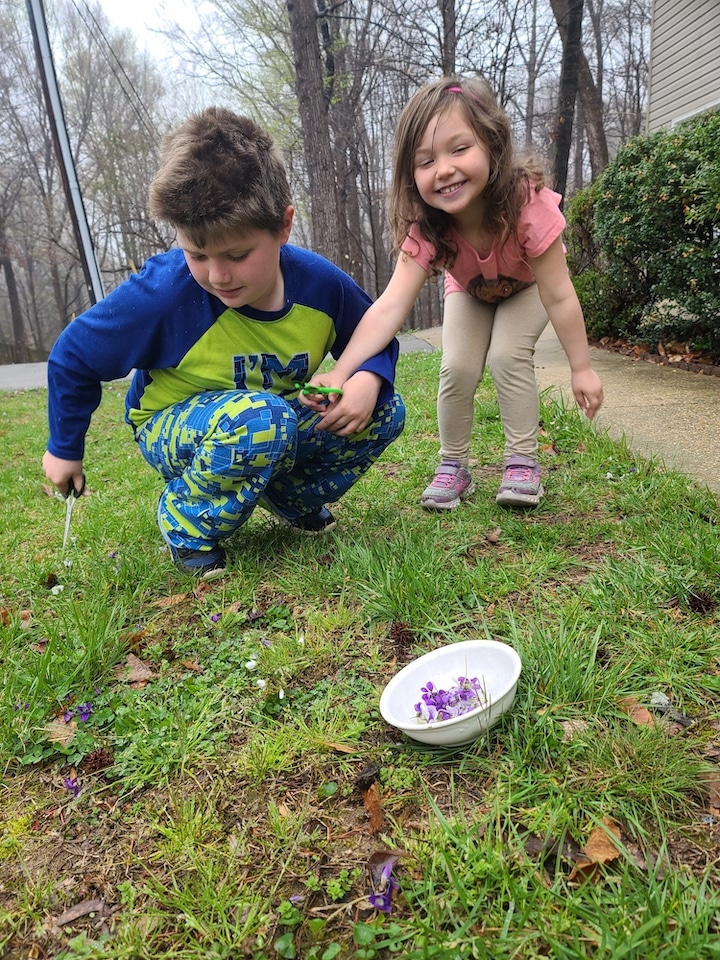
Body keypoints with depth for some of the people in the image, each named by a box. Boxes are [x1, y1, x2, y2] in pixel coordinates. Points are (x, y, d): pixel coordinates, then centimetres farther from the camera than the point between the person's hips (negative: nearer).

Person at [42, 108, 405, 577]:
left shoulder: (322, 283, -18)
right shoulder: (164, 291, -26)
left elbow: (374, 340, 2)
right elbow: (73, 355, -10)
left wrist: (369, 379, -23)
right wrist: (64, 447, 3)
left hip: (275, 430, 5)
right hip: (174, 430, -4)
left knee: (384, 412, -13)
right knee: (260, 417, -38)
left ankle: (292, 498, 9)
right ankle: (188, 526, -10)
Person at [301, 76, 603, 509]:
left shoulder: (528, 205, -41)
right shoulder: (425, 229, -34)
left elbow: (559, 297, -34)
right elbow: (390, 306, -45)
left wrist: (582, 369, -30)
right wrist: (341, 372, -58)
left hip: (527, 285, -2)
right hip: (471, 290, 2)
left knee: (508, 355, -25)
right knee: (457, 368, -16)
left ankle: (523, 460, -9)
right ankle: (454, 465, 3)